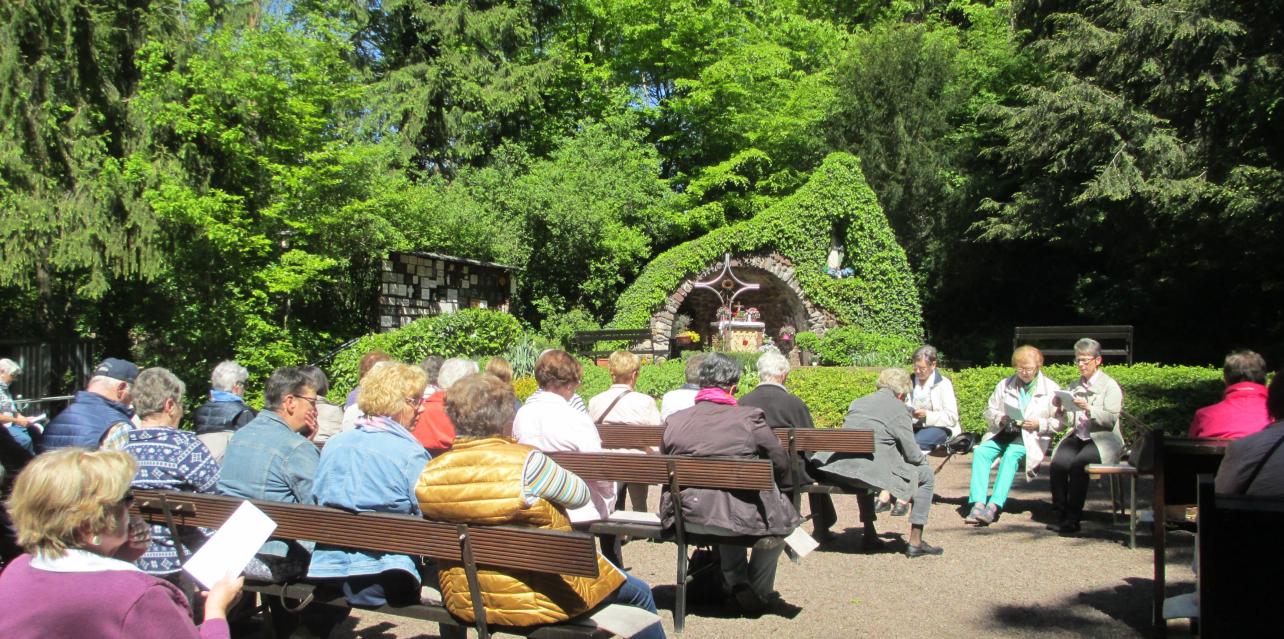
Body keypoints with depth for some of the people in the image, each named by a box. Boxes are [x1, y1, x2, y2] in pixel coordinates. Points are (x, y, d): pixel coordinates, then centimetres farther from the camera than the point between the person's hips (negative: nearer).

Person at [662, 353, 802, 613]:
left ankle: (737, 585, 41)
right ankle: (759, 593, 36)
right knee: (781, 518, 27)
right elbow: (782, 466, -3)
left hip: (687, 520, 4)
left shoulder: (673, 421, -3)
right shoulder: (750, 417, -12)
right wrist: (765, 488, 19)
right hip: (742, 519, -4)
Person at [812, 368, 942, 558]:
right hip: (872, 472, -6)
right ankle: (915, 542, 15)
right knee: (926, 476, 14)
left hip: (838, 472, 6)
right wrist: (923, 458, 26)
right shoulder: (898, 409, 1)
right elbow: (912, 454, 1)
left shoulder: (857, 403, 19)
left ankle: (869, 534, 40)